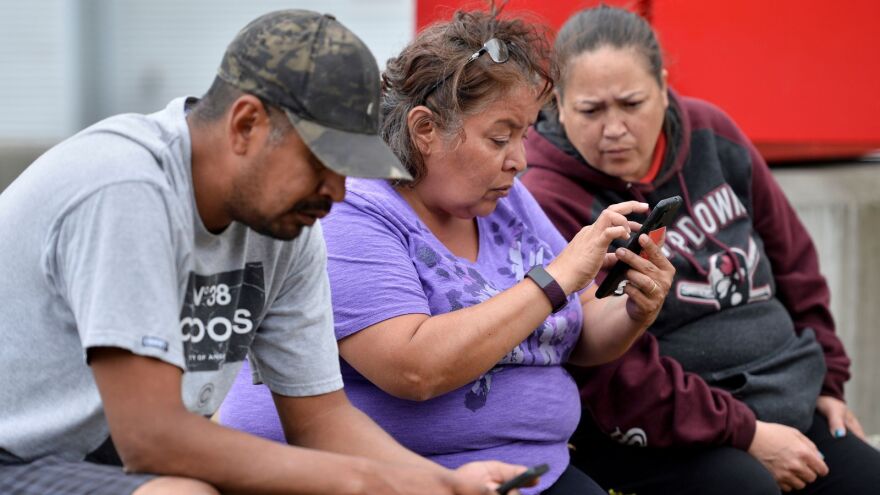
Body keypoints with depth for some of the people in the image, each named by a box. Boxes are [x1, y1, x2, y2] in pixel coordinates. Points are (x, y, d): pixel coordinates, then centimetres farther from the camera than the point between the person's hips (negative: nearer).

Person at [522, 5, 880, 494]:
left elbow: (791, 258, 16)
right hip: (657, 434, -7)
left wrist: (825, 378, 17)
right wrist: (747, 436, -19)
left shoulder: (710, 134, 2)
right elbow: (612, 376, -20)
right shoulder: (551, 202, -18)